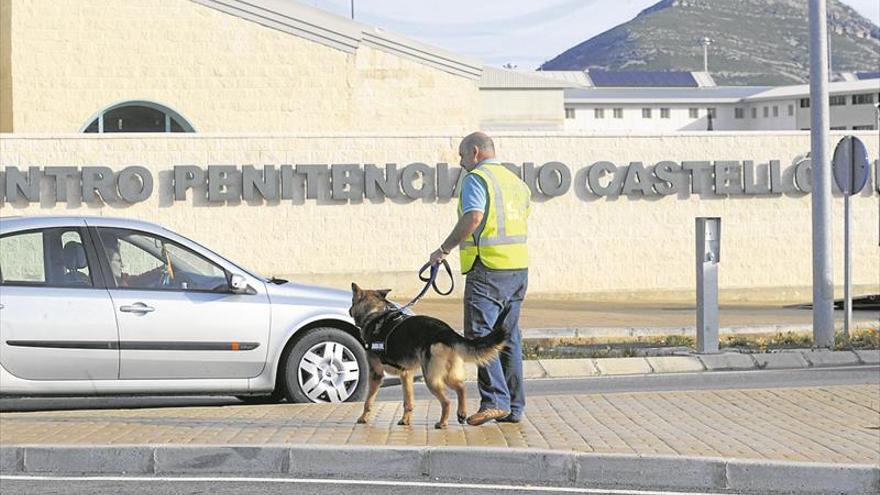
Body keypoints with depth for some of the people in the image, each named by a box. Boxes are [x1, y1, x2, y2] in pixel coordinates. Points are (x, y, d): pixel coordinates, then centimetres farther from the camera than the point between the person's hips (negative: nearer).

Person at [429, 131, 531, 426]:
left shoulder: (476, 179, -8)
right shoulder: (515, 181, 20)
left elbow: (472, 218, -22)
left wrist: (444, 249, -17)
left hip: (488, 270, -9)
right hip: (519, 268, 9)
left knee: (479, 335, -10)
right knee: (509, 337, 12)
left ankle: (495, 400, -21)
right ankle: (513, 407, 12)